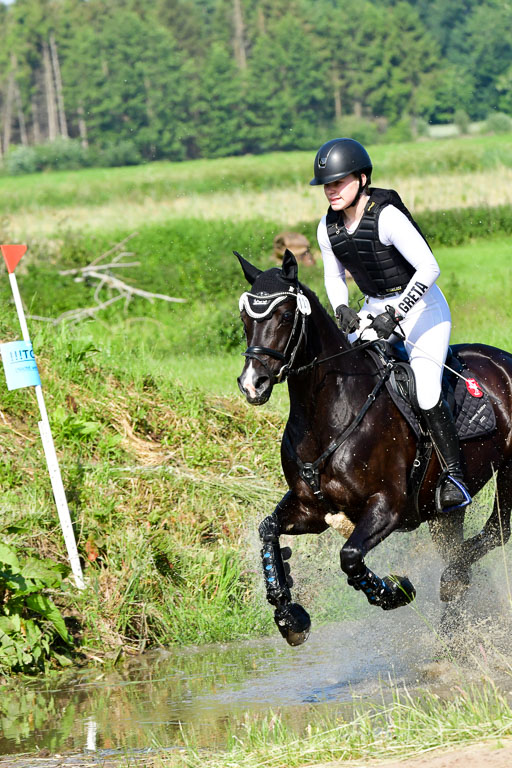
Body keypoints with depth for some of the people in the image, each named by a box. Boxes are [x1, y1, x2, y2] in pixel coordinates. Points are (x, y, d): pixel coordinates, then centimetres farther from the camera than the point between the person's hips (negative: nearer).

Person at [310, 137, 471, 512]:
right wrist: (342, 309, -7)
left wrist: (395, 315, -29)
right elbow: (334, 275, 14)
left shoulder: (386, 216, -23)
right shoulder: (329, 228, -2)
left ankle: (454, 475, -13)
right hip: (375, 309, 7)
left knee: (425, 390, -22)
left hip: (421, 305, -7)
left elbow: (428, 267, -27)